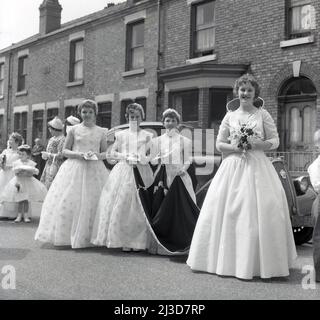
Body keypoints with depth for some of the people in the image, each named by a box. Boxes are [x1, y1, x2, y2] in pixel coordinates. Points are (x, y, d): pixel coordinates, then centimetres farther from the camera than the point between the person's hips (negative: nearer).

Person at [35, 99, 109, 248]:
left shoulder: (101, 132, 8)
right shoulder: (74, 130, 6)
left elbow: (106, 153, 12)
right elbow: (64, 151, 7)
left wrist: (98, 155, -10)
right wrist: (77, 154, -11)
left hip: (95, 170, 1)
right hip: (74, 168, -1)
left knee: (93, 202, -3)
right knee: (69, 201, -5)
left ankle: (87, 237, 8)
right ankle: (66, 235, 7)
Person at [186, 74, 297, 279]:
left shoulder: (263, 114, 6)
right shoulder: (230, 116, 11)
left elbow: (275, 141, 4)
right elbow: (219, 144, 10)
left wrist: (259, 144, -13)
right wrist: (235, 147, -8)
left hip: (257, 167, -2)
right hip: (233, 167, 2)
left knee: (259, 211, -7)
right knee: (229, 211, -1)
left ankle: (257, 262, 4)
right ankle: (230, 259, 10)